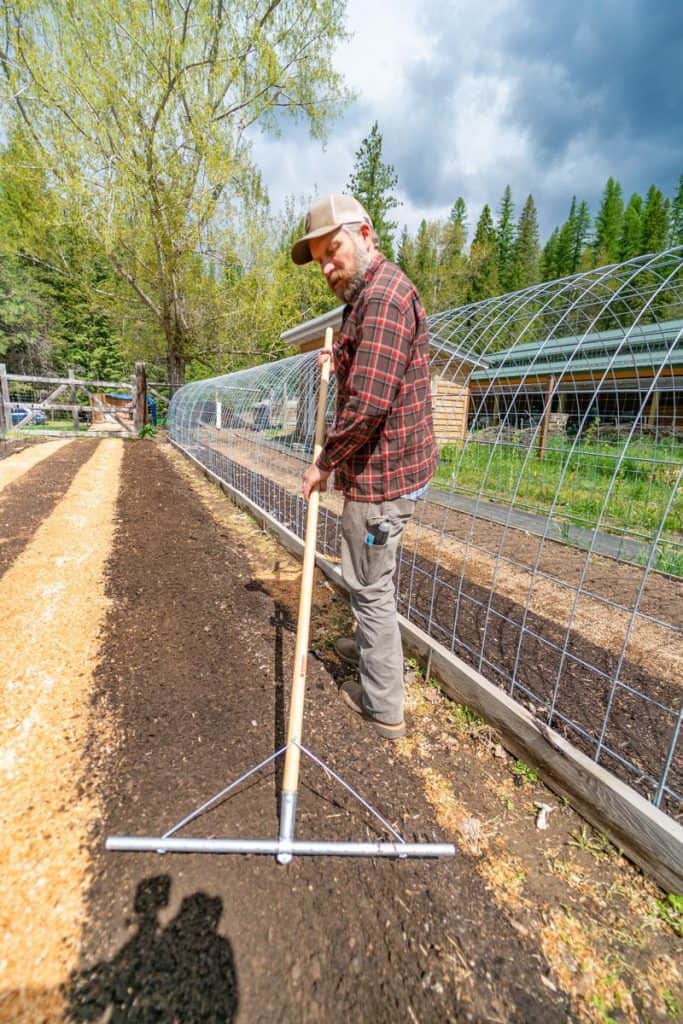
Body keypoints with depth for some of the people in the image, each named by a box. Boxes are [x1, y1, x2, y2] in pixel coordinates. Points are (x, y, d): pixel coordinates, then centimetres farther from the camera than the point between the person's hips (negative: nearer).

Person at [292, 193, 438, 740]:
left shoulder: (382, 297, -17)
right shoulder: (374, 293, 17)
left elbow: (367, 404, -27)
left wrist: (325, 463, -15)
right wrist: (341, 364, 16)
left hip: (381, 473, -11)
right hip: (392, 466, 11)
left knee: (371, 586, 1)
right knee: (375, 578, 24)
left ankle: (385, 707, 19)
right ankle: (371, 646, 47)